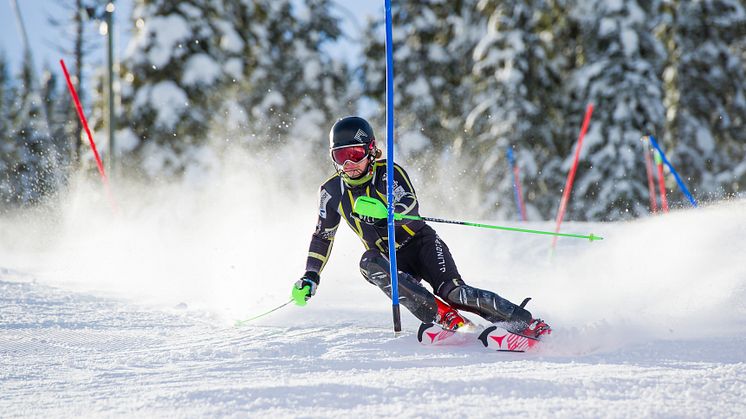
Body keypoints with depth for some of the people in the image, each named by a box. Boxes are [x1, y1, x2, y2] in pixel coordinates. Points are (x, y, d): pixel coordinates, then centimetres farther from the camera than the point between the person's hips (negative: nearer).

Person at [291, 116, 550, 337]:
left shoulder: (388, 173, -14)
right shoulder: (333, 191, -1)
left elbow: (410, 207, -30)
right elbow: (323, 236, 12)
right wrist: (310, 277, 4)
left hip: (421, 244, -3)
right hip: (392, 259, 3)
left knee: (452, 292, -26)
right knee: (369, 263, -32)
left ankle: (525, 322, -17)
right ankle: (445, 317, -35)